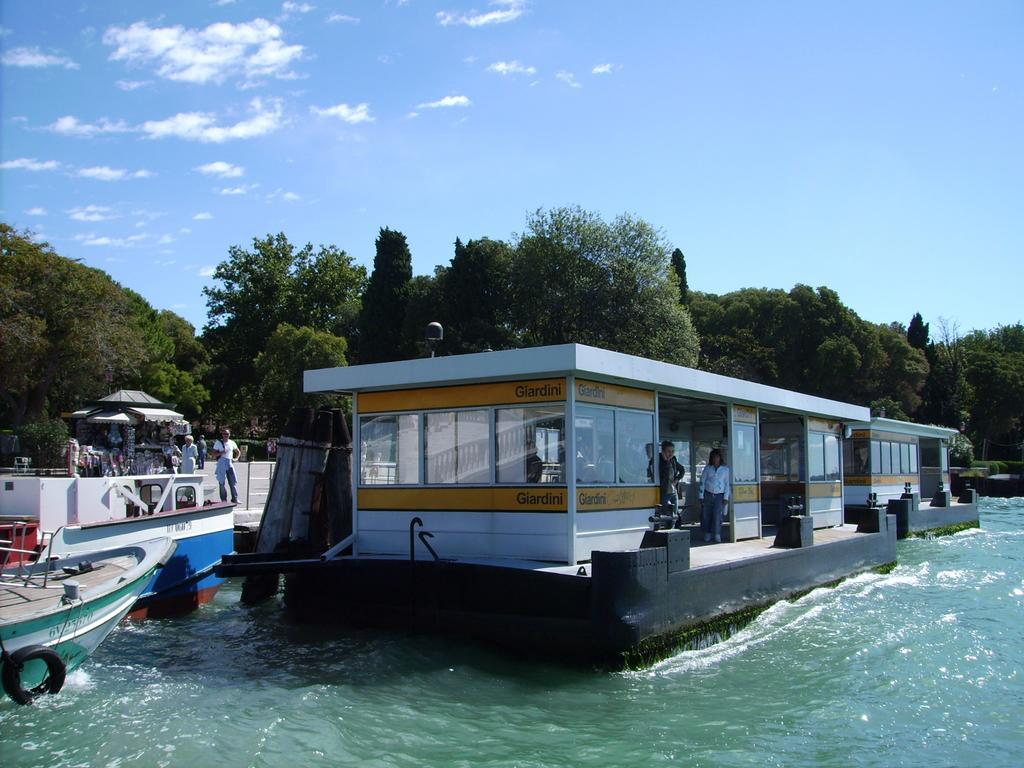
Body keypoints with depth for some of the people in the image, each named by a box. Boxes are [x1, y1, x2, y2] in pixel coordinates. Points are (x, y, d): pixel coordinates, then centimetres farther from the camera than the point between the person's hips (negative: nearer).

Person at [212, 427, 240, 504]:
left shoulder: (232, 443, 11)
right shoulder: (218, 443, 2)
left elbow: (238, 452, 26)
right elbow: (214, 455, 0)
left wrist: (236, 458, 10)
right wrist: (221, 453, -15)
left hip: (230, 463, 3)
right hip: (221, 464, -3)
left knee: (234, 481, -5)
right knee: (221, 482, 0)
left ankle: (235, 499, -2)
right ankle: (223, 500, 5)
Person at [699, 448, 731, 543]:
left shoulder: (725, 469, 6)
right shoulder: (707, 469, 6)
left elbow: (727, 484, 7)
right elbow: (702, 482, 7)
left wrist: (726, 498, 1)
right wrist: (701, 496, 1)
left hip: (719, 496, -1)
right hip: (707, 494, 1)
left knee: (717, 515, -12)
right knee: (706, 515, -1)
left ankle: (717, 534, -4)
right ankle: (707, 534, 9)